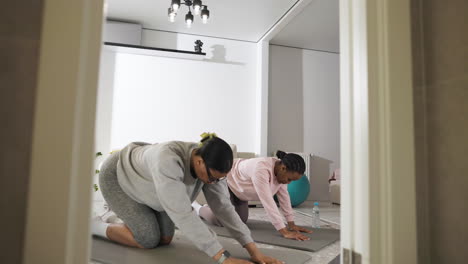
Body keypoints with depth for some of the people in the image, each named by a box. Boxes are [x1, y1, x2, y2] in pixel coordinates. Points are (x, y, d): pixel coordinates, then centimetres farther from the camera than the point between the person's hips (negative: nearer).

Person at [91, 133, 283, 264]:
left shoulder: (210, 165, -23)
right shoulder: (168, 161, -46)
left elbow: (223, 206, -21)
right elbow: (182, 214, -48)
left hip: (143, 178, 6)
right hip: (118, 176, -6)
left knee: (165, 239, 0)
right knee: (149, 239, -13)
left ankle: (131, 219, 27)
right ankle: (95, 226, 9)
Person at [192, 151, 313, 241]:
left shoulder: (281, 169, -13)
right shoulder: (261, 169, -39)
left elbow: (284, 196, -7)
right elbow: (268, 201, -42)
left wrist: (291, 224, -8)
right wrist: (284, 232, -42)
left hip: (237, 185, 8)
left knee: (242, 220, 7)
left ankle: (209, 207, 30)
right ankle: (196, 207, 11)